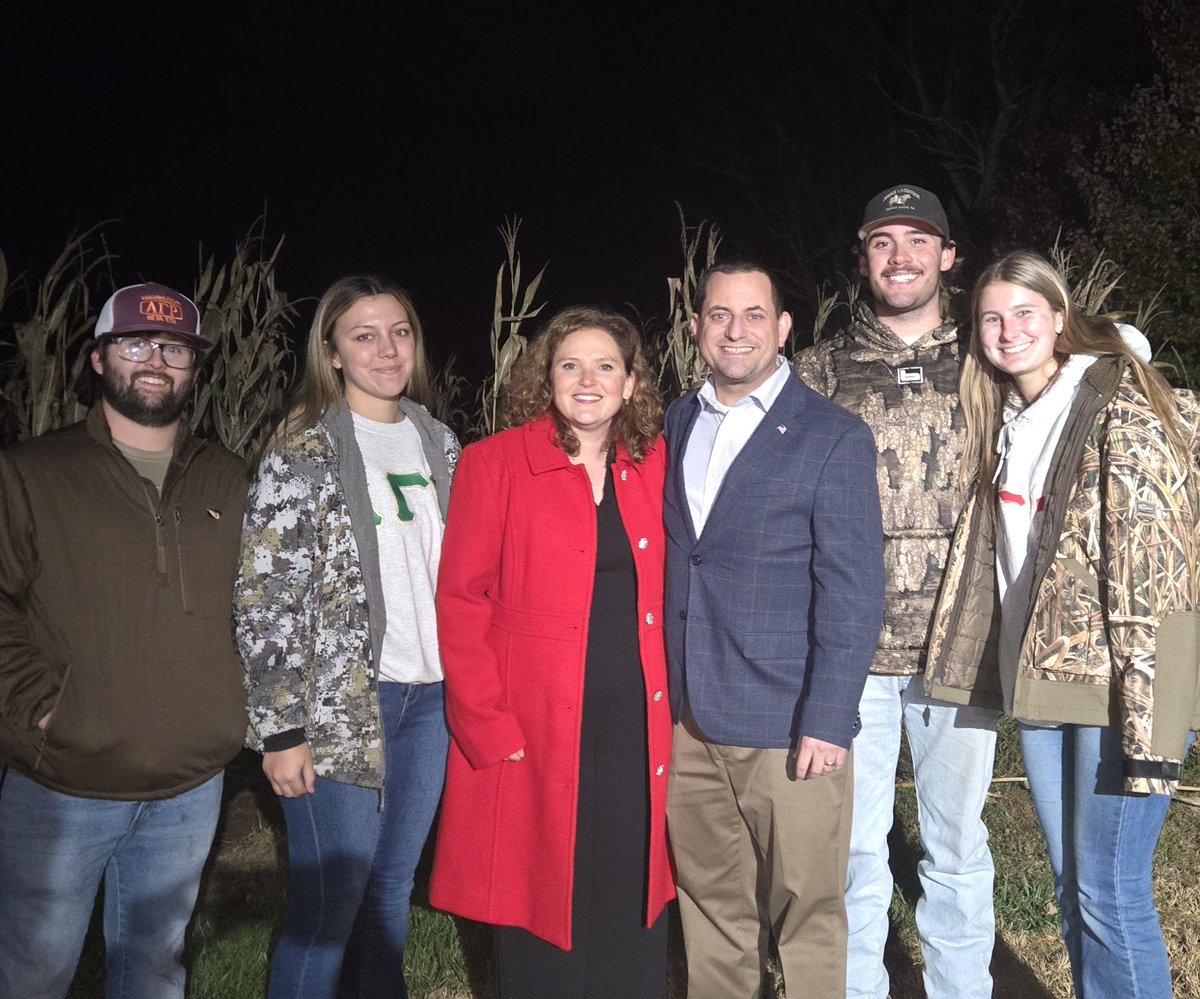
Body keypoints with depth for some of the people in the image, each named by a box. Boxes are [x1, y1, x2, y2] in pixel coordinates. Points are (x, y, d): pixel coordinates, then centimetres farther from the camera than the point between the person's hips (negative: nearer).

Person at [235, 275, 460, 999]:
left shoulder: (439, 442, 10)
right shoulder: (304, 452, -7)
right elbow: (265, 598, -10)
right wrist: (282, 727, -12)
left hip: (431, 695, 5)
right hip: (339, 704, -5)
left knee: (392, 889, 15)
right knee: (329, 905, 0)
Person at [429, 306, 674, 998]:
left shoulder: (653, 463, 7)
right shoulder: (496, 462, -4)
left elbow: (669, 593, 12)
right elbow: (460, 602, -6)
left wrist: (674, 706, 3)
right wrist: (488, 726, -11)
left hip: (637, 729, 3)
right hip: (533, 735, -3)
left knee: (632, 913, 12)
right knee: (542, 911, 9)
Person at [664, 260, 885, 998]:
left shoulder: (833, 438, -5)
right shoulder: (674, 425, 10)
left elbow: (854, 595, -9)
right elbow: (662, 562, 13)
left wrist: (827, 722, -15)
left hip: (788, 732, -4)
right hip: (687, 722, 5)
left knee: (807, 922, 7)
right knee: (712, 914, 15)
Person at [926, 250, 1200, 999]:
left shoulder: (1117, 404, -10)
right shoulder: (1004, 420, 12)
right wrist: (1006, 673, 9)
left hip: (1116, 684, -7)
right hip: (1041, 682, 7)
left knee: (1110, 892, -1)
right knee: (1072, 888, 15)